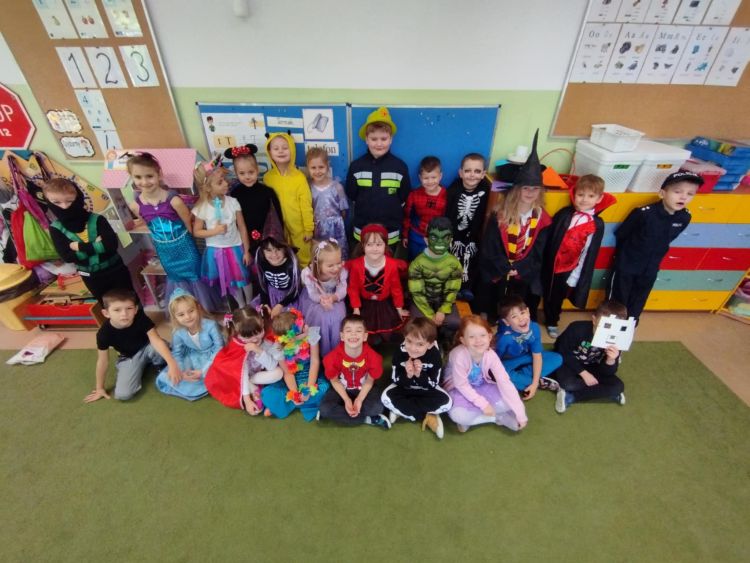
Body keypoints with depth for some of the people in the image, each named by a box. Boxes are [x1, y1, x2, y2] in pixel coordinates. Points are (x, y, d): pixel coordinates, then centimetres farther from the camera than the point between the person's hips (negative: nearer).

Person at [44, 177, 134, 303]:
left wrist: (81, 247, -23)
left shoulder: (97, 220, -14)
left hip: (115, 269, -2)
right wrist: (95, 246, -21)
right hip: (91, 277, 3)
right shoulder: (56, 228, -8)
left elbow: (111, 245, -25)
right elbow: (67, 256, -16)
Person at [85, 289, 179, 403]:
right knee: (122, 394, -15)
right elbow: (103, 361, -12)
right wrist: (100, 388, 0)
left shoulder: (141, 318, -28)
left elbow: (156, 340, -36)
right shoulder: (104, 333, -25)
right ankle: (145, 365, 10)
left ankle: (153, 362, -1)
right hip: (129, 358, 2)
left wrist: (172, 363, -48)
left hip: (147, 348, -1)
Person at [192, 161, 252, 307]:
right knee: (224, 284, 13)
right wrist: (214, 231, -19)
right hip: (215, 252, 1)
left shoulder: (233, 202, -10)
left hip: (235, 249, 0)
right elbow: (197, 231, -1)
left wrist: (246, 251, -3)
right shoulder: (202, 207, -11)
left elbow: (242, 228, -4)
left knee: (238, 282, 10)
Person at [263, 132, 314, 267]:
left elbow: (306, 206, -9)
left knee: (303, 258, 13)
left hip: (299, 228, -2)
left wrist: (309, 229, -7)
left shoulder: (299, 177, -13)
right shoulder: (267, 177, -4)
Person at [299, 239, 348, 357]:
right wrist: (321, 299, -43)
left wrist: (333, 297, -44)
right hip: (313, 300, -1)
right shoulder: (308, 273, -29)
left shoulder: (341, 271, -25)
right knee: (321, 317, -25)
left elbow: (342, 290, -22)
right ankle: (322, 352, 2)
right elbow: (313, 294, -20)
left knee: (337, 316, -22)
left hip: (334, 298, 2)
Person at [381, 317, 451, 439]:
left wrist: (419, 374, -39)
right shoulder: (399, 352, -26)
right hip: (404, 387, 0)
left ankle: (400, 410, -18)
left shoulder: (435, 355, -25)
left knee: (446, 402, -25)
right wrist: (408, 375, -39)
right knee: (386, 397, -28)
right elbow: (396, 381, -18)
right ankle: (426, 418, -19)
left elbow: (433, 384, -20)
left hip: (426, 389, 0)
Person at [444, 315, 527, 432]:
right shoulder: (459, 355, -34)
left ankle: (471, 418, -5)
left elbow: (505, 382, -22)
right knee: (457, 414, -31)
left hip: (481, 387, 3)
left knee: (506, 403, -17)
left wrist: (520, 413, -24)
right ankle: (498, 417, -9)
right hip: (459, 389, -3)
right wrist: (483, 404, -24)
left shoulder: (491, 355, -22)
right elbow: (461, 384, -24)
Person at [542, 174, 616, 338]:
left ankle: (552, 323, 43)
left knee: (558, 299, 18)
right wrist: (545, 264, -5)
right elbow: (549, 241, -5)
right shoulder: (563, 214, -9)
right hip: (551, 266, 0)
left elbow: (589, 254, -8)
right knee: (547, 296, 17)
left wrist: (575, 277, -8)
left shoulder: (597, 225, -10)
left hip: (570, 271, 0)